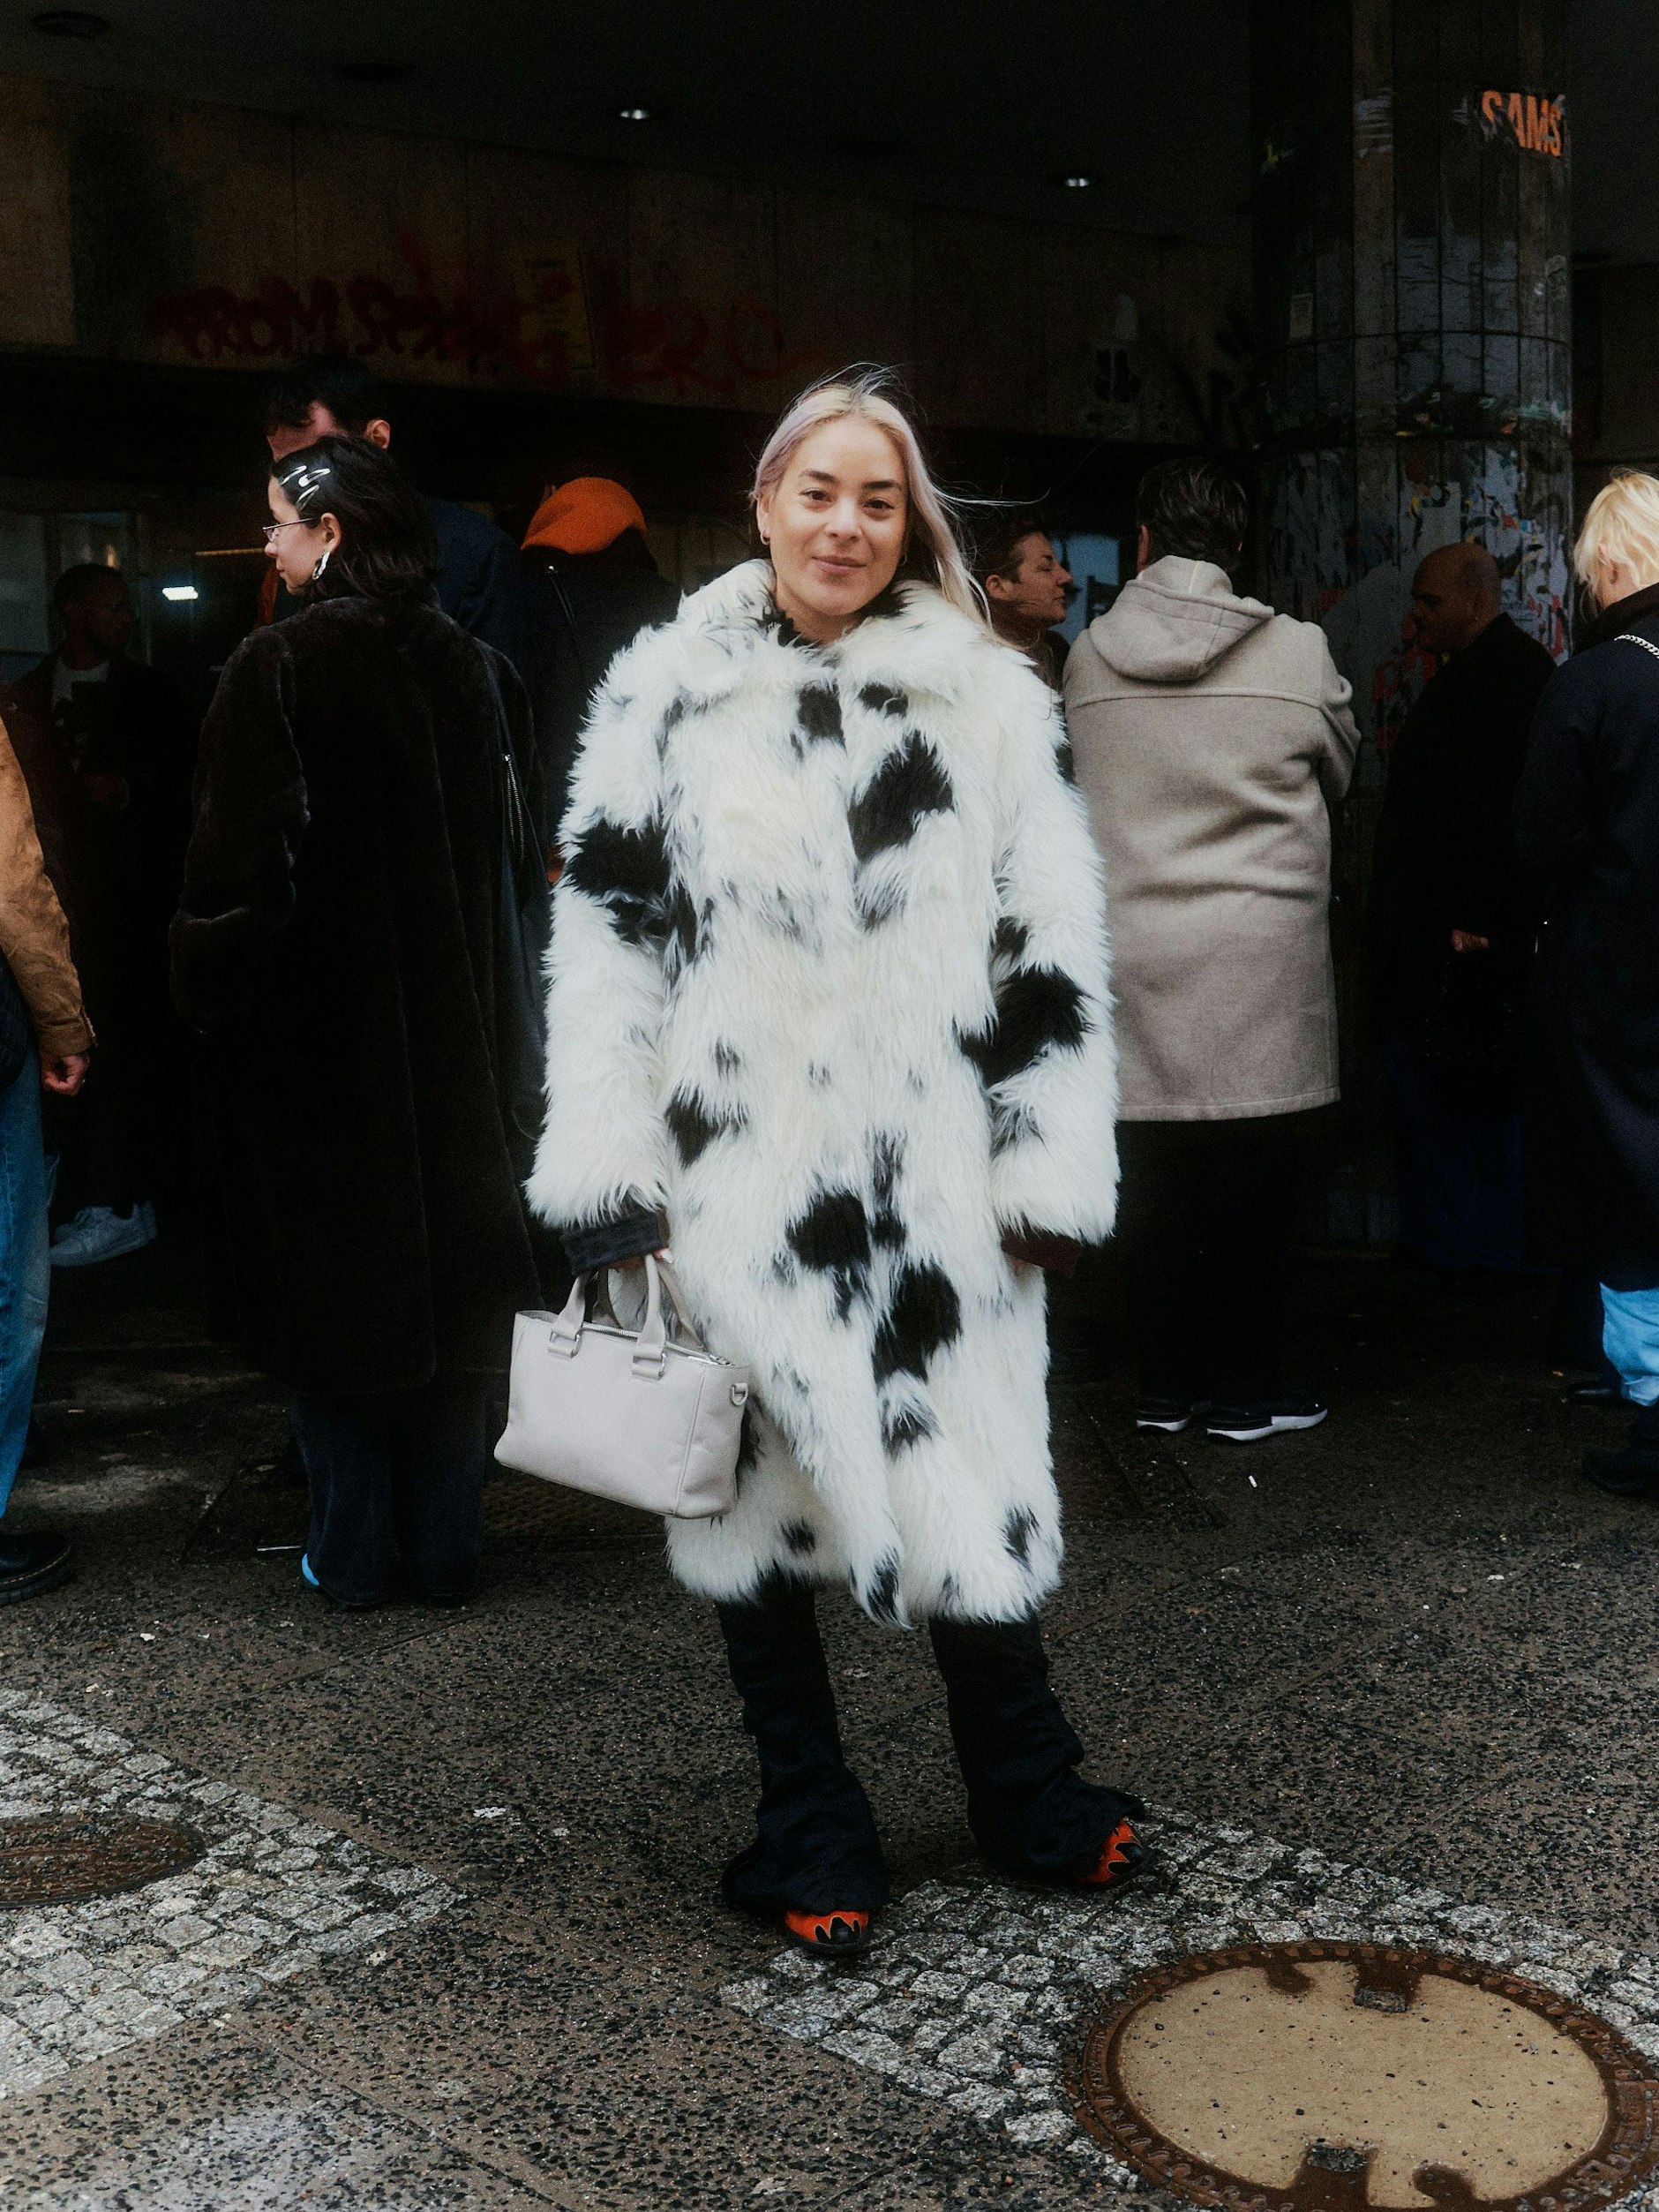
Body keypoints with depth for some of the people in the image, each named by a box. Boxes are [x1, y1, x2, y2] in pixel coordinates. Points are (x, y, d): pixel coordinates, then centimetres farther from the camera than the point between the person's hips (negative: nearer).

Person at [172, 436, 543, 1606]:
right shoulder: (462, 662, 2)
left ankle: (355, 1552, 15)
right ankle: (445, 1545, 19)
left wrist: (210, 988, -1)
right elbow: (492, 844, 7)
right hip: (446, 1021, 5)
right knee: (446, 1274, 11)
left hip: (312, 1025, -4)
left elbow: (238, 862, -15)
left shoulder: (277, 666, -14)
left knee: (333, 1281, 7)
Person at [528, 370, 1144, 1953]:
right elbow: (601, 933, 2)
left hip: (930, 1185, 0)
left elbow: (1050, 953, 4)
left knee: (969, 1490, 4)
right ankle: (810, 1834, 27)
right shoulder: (665, 693, 4)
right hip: (735, 1183, 1)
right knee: (757, 1492, 10)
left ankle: (1025, 1794, 28)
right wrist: (606, 1171, -3)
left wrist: (1052, 1172, 0)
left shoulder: (988, 700, 5)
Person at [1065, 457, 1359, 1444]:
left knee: (1155, 1182, 9)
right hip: (1262, 966, -2)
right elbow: (1339, 772, 11)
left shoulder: (1087, 658, 1)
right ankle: (1246, 1390, 11)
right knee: (1254, 1181, 5)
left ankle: (1169, 1384, 18)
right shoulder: (1298, 653, -4)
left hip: (1134, 949, 3)